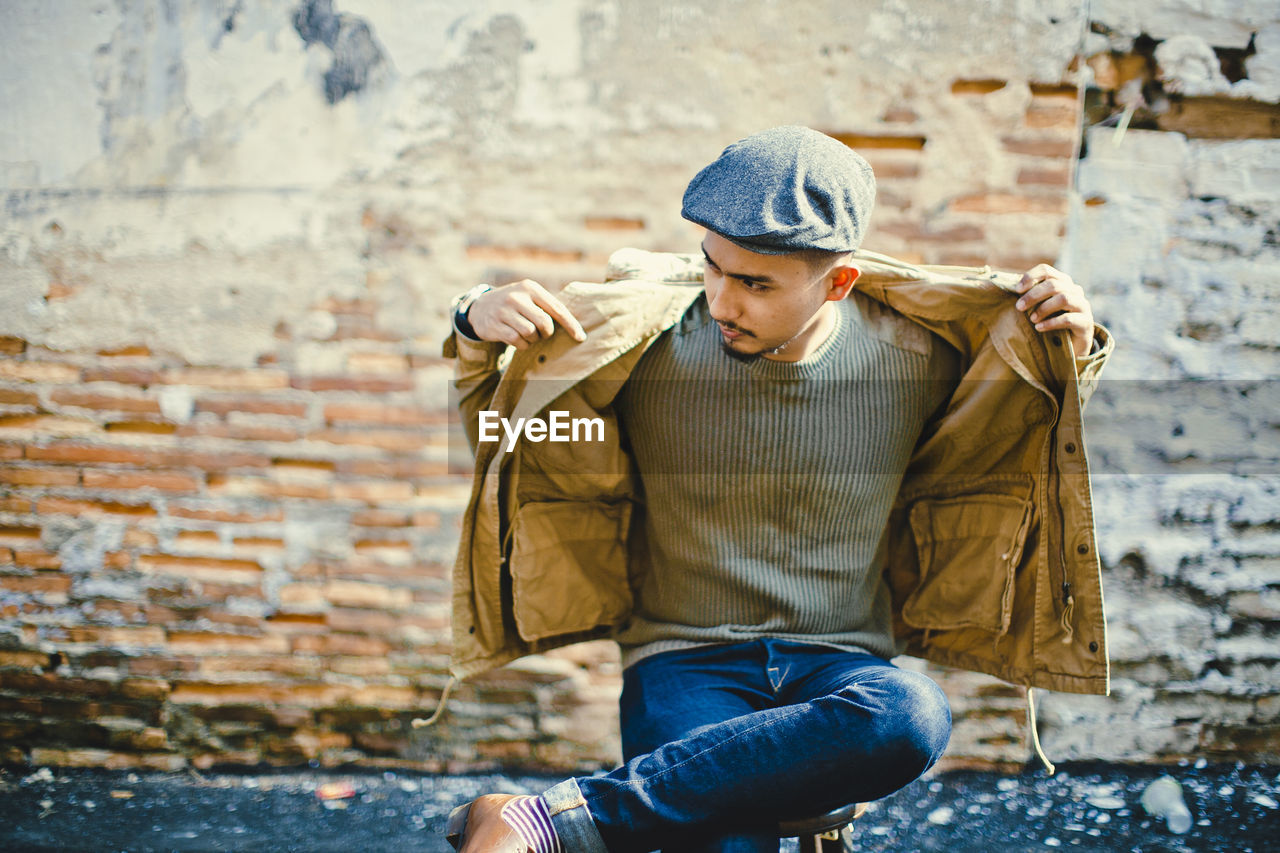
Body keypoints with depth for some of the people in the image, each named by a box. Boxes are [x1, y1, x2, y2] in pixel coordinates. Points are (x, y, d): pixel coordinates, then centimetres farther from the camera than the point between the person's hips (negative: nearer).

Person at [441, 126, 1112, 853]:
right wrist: (477, 336, -9)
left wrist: (1071, 350, 0)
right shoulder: (645, 345, -4)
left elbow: (1015, 446, 20)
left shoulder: (914, 357, 0)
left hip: (841, 667, 4)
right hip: (684, 661, -3)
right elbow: (502, 434, 12)